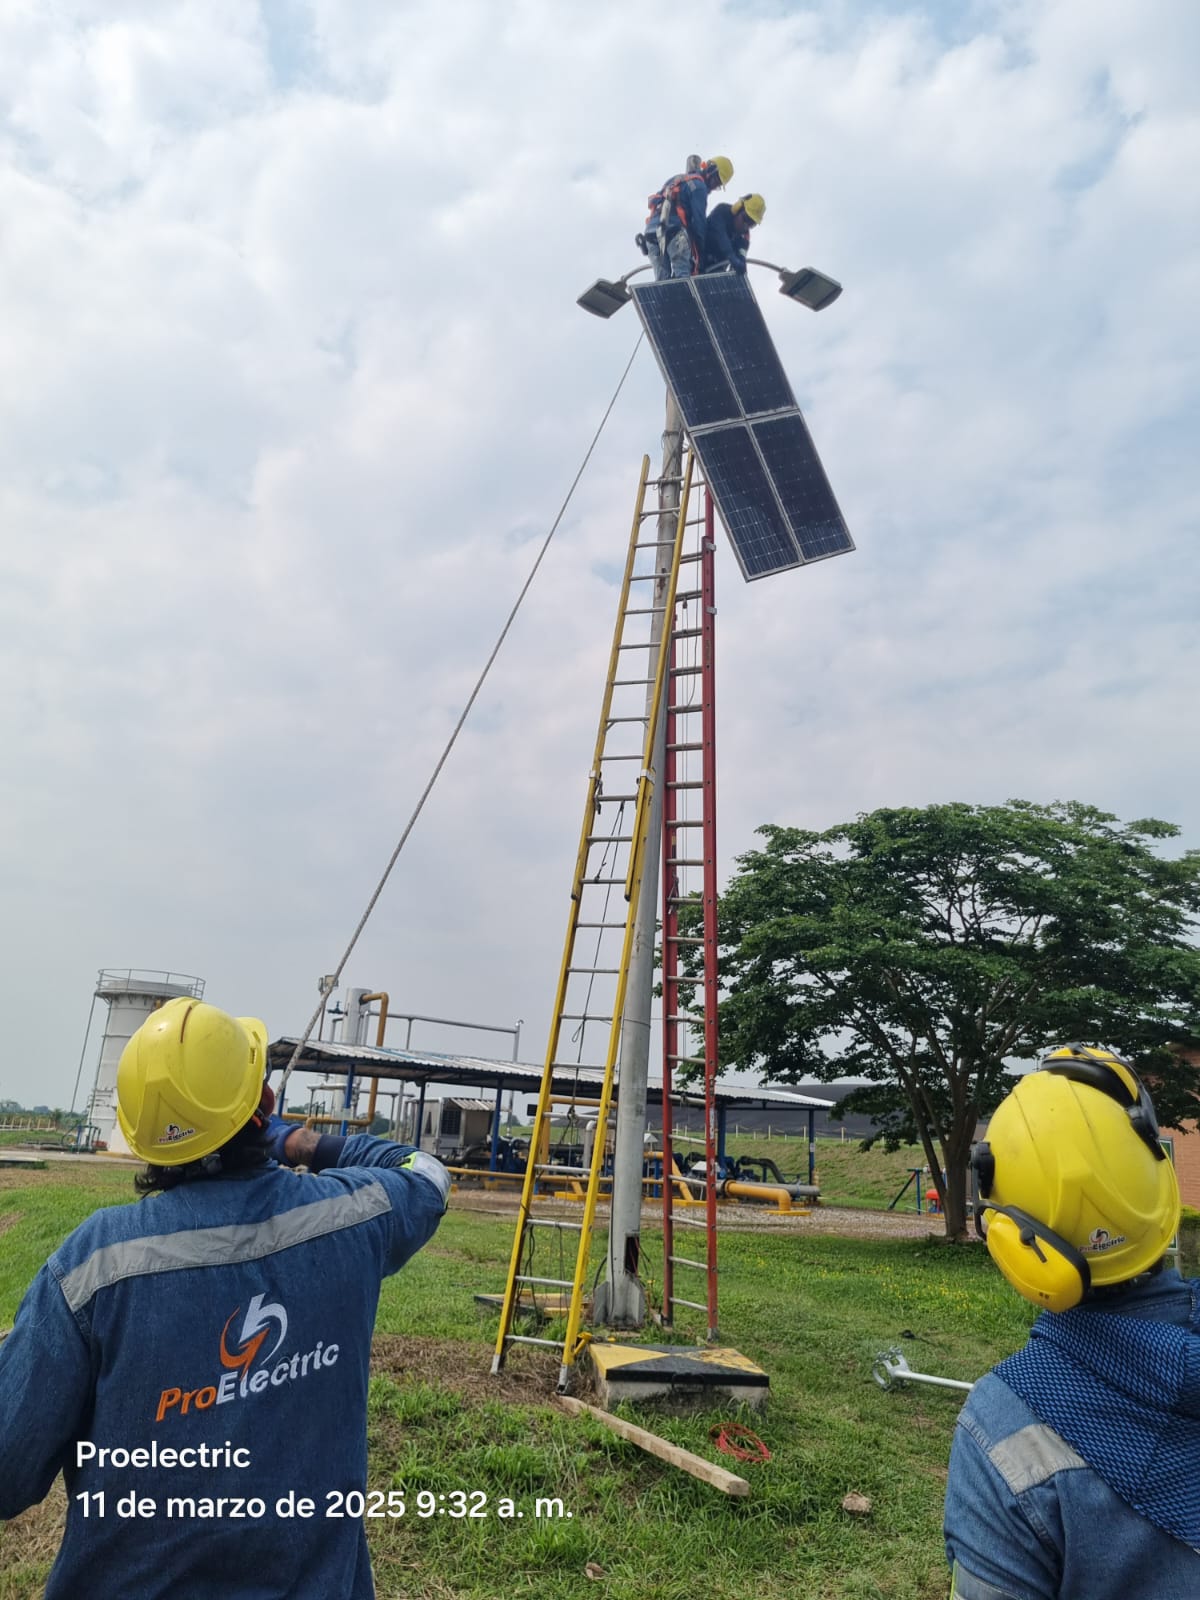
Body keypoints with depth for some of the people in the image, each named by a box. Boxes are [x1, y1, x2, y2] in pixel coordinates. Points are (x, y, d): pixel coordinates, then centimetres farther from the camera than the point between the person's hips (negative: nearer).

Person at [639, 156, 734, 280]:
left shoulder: (676, 180, 31)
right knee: (683, 279, -16)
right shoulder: (698, 185, 4)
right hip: (674, 232, -8)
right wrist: (700, 252, 0)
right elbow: (698, 220, -3)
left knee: (662, 281, 1)